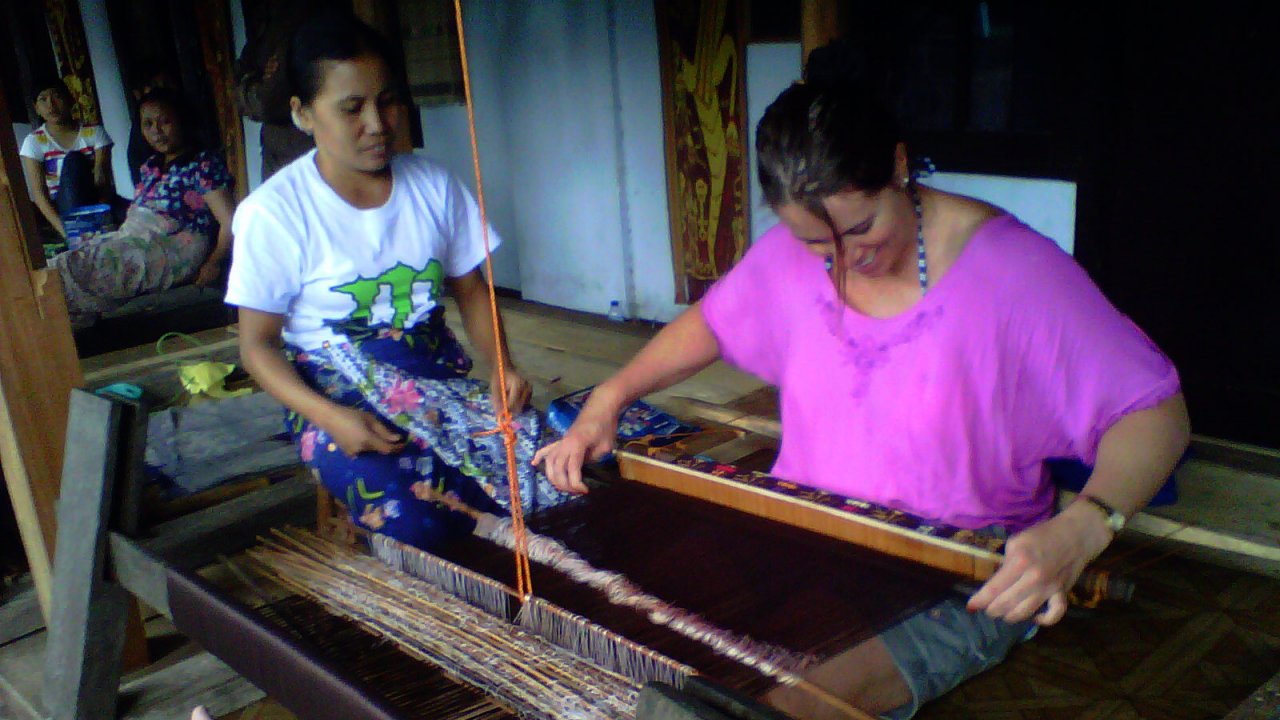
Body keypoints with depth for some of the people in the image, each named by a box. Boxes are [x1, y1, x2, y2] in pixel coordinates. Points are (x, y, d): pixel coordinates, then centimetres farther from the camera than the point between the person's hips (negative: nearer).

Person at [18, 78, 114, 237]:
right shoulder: (34, 141, -2)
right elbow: (39, 193, -12)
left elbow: (104, 182, -11)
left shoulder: (94, 132, -2)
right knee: (73, 160, -29)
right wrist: (63, 229, -29)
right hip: (64, 209, 0)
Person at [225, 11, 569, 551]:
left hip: (441, 378, 4)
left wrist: (503, 367, -8)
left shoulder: (433, 185, 3)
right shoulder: (273, 213, -9)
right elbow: (258, 345, -5)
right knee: (415, 522, -32)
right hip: (336, 397, -3)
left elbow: (471, 289, 12)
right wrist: (330, 418, -22)